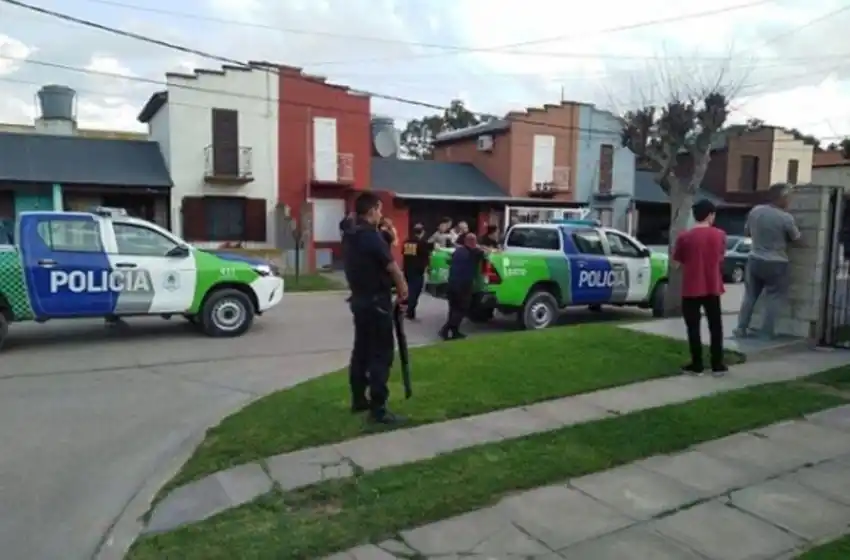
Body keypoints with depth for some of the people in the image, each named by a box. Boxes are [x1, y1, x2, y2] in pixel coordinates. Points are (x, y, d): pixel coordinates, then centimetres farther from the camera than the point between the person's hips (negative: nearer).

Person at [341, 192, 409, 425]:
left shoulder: (349, 235, 8)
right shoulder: (371, 236, -19)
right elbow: (392, 267, -15)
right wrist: (403, 291, -2)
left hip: (359, 299, 9)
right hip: (376, 301, -9)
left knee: (361, 349, 15)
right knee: (381, 354, -5)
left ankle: (358, 399, 23)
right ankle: (378, 408, -3)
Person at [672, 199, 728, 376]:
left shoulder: (685, 237, -10)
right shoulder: (720, 235, -2)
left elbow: (677, 262, -1)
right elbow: (720, 257, 13)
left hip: (691, 289, -3)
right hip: (712, 288, 3)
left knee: (693, 327, 5)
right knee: (715, 326, 13)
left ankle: (696, 365, 9)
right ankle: (717, 365, 17)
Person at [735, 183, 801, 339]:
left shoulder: (755, 211, -2)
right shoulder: (786, 217, -16)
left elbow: (747, 231, 12)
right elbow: (796, 238, -1)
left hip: (755, 260, 4)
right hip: (776, 263, -4)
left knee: (750, 296, 13)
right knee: (773, 299, 7)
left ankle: (741, 329, 15)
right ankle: (767, 332, 9)